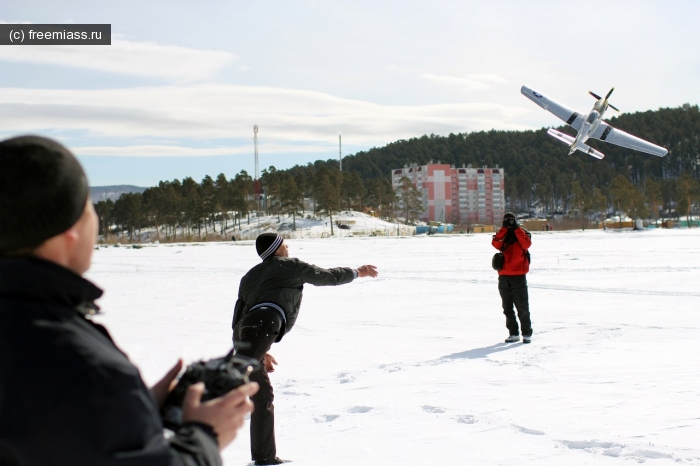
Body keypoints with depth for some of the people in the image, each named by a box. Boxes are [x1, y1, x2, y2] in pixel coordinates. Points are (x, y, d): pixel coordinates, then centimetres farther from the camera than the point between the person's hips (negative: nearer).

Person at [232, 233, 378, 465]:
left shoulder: (250, 277, 34)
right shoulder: (290, 266, 19)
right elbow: (328, 277, 27)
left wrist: (259, 352, 33)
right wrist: (357, 272, 43)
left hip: (243, 332, 7)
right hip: (262, 327, -7)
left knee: (262, 396, 15)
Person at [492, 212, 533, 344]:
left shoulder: (522, 234, 5)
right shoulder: (502, 234, 11)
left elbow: (526, 244, -18)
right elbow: (496, 244, -11)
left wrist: (516, 229, -16)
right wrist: (504, 228, -15)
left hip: (518, 276, -4)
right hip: (503, 277, 4)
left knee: (522, 307, -2)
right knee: (507, 308, 8)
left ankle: (527, 333, 5)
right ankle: (514, 333, 16)